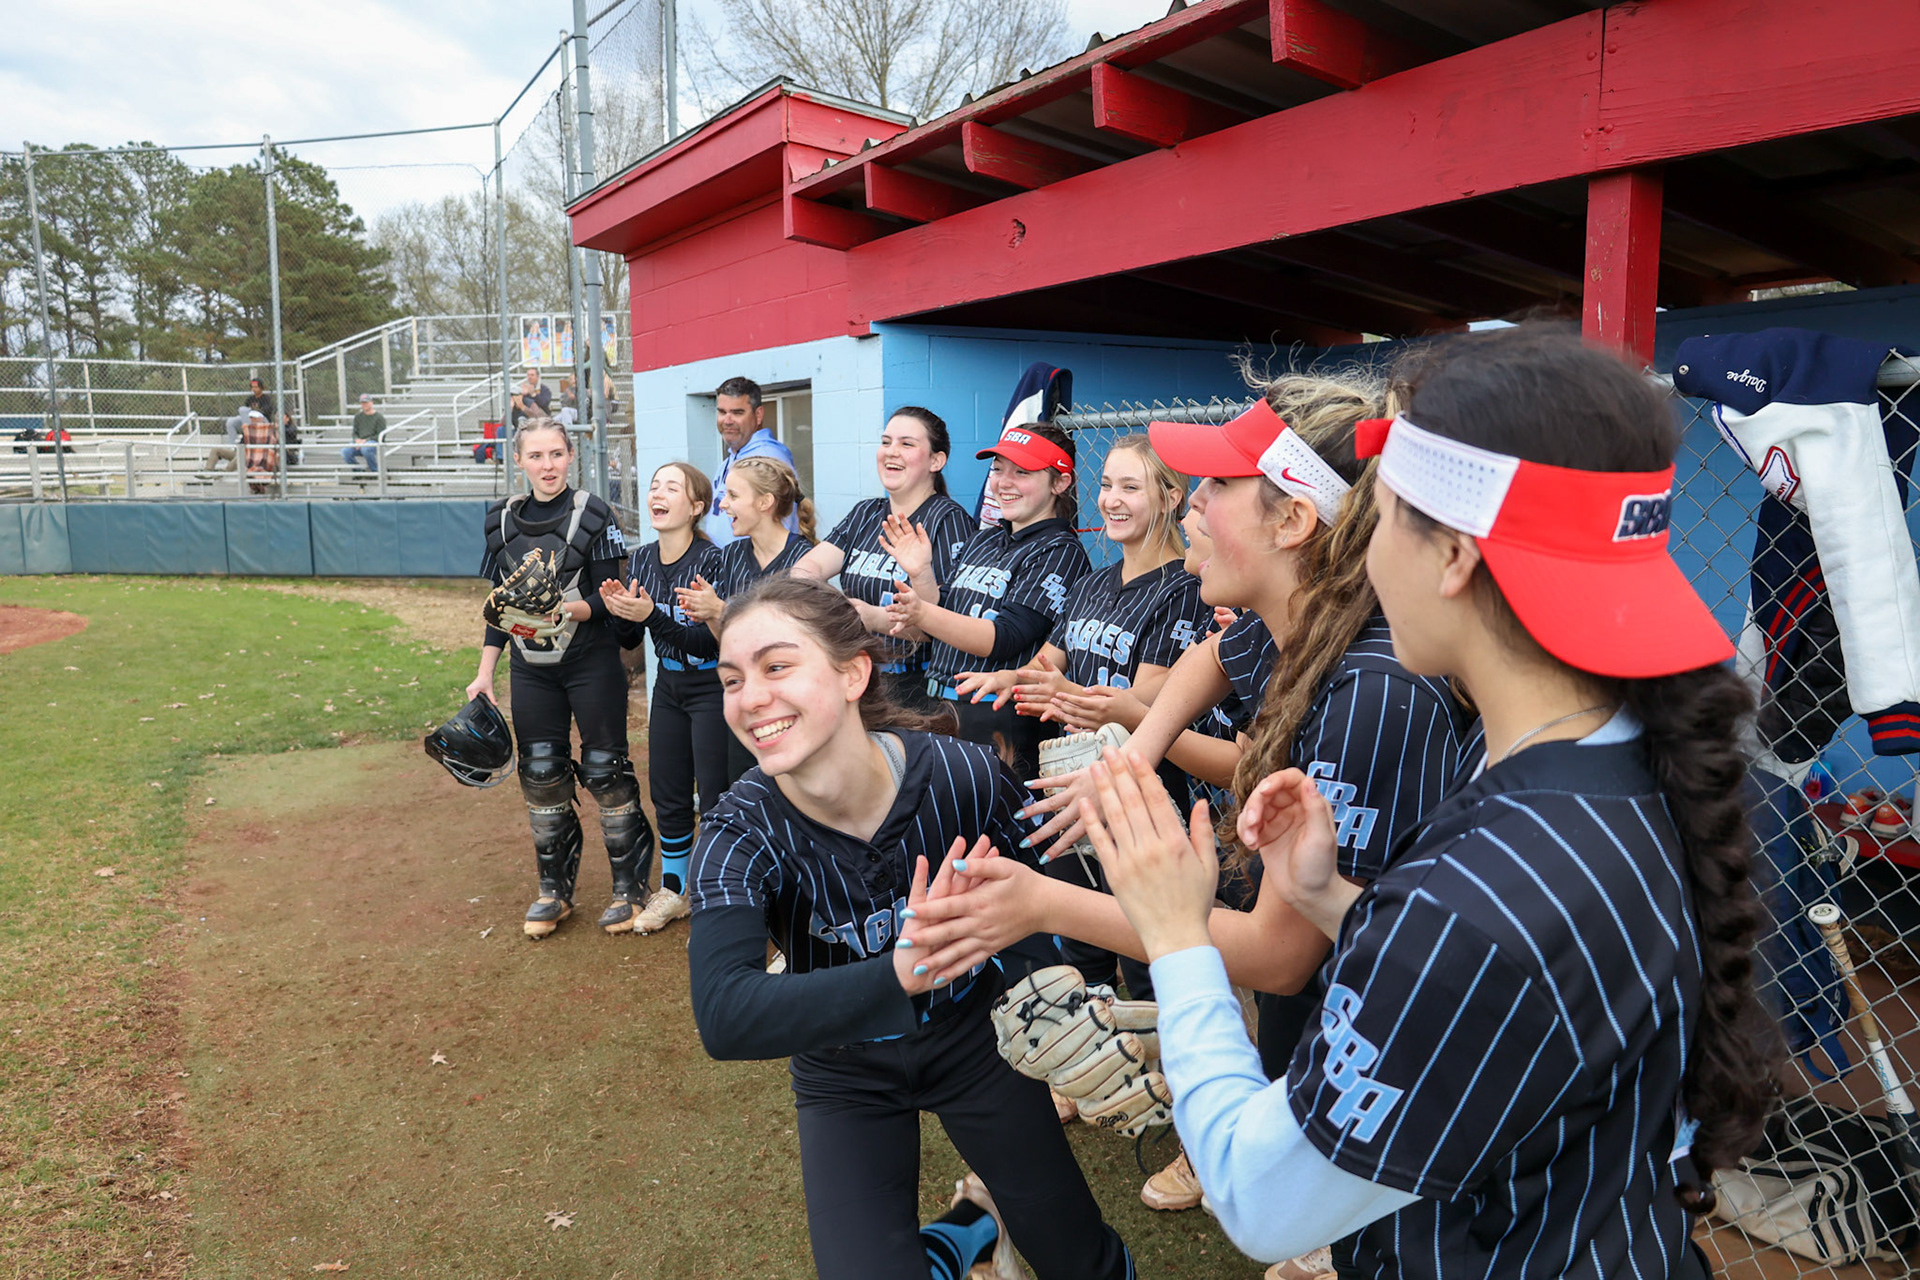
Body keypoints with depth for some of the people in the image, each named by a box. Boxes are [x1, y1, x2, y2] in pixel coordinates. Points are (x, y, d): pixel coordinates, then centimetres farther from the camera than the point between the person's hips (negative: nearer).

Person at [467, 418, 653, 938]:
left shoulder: (592, 513, -7)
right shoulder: (503, 519, 7)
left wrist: (568, 609, -29)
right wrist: (485, 673, 10)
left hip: (592, 665, -4)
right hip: (532, 670, 4)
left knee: (605, 771, 0)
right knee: (541, 775, 8)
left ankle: (628, 887, 13)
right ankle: (554, 889, 23)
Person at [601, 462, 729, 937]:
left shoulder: (711, 560, -19)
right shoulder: (642, 560, 2)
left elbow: (710, 641, -22)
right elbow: (630, 640, 7)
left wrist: (652, 616, -30)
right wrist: (619, 612, -13)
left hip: (712, 687, -7)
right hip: (668, 686, 7)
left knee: (715, 797, 1)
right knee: (667, 794, 16)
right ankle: (675, 889, 33)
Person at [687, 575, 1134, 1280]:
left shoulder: (965, 777, -27)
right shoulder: (741, 834, -26)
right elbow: (724, 1019, -41)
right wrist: (902, 971, -53)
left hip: (972, 1035, 0)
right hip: (845, 1074, 0)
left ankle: (992, 1198, 41)